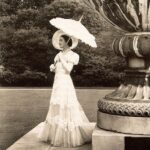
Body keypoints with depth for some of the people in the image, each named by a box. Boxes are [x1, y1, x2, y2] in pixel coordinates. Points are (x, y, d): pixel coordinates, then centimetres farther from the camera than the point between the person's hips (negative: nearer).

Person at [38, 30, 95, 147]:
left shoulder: (71, 55, -6)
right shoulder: (59, 54, 16)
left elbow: (68, 70, -19)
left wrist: (61, 58, -12)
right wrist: (52, 67, -4)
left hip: (65, 83, -8)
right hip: (57, 83, 8)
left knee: (67, 108, -7)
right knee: (58, 109, 11)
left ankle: (71, 137, 3)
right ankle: (58, 134, 21)